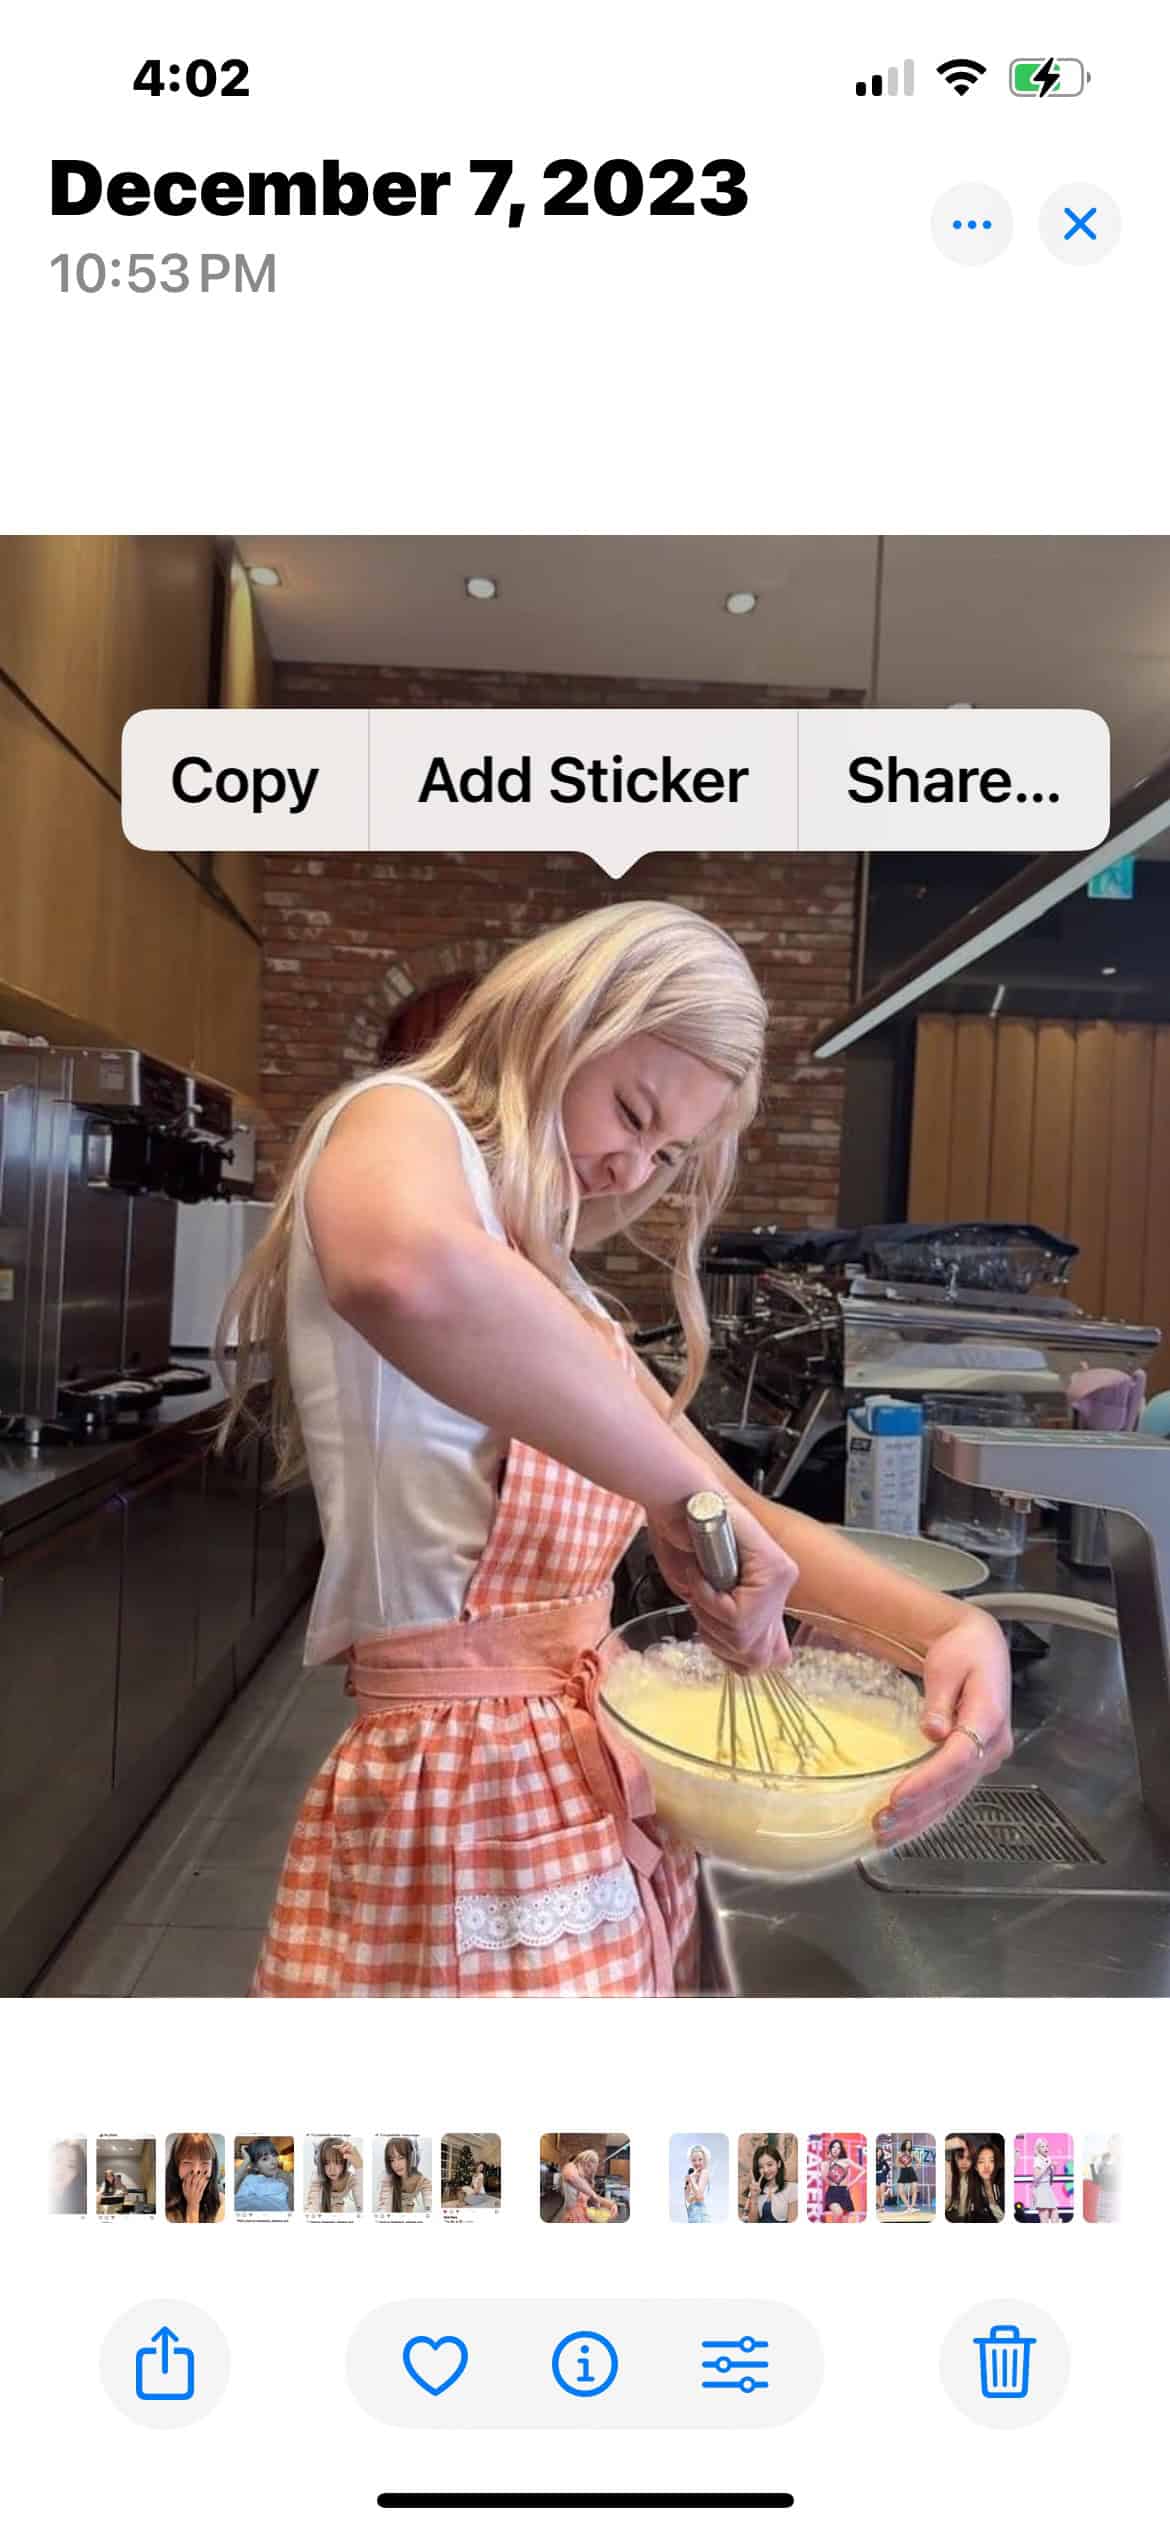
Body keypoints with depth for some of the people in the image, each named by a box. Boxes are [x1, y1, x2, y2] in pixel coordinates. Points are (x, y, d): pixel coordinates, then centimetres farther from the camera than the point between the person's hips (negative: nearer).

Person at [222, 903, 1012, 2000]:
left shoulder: (558, 1291, 14)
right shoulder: (399, 1123, -11)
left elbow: (743, 1515, 9)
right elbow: (409, 1274, -38)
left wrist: (948, 1625, -7)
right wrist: (682, 1496, -30)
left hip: (607, 1796, 9)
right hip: (470, 1815, -8)